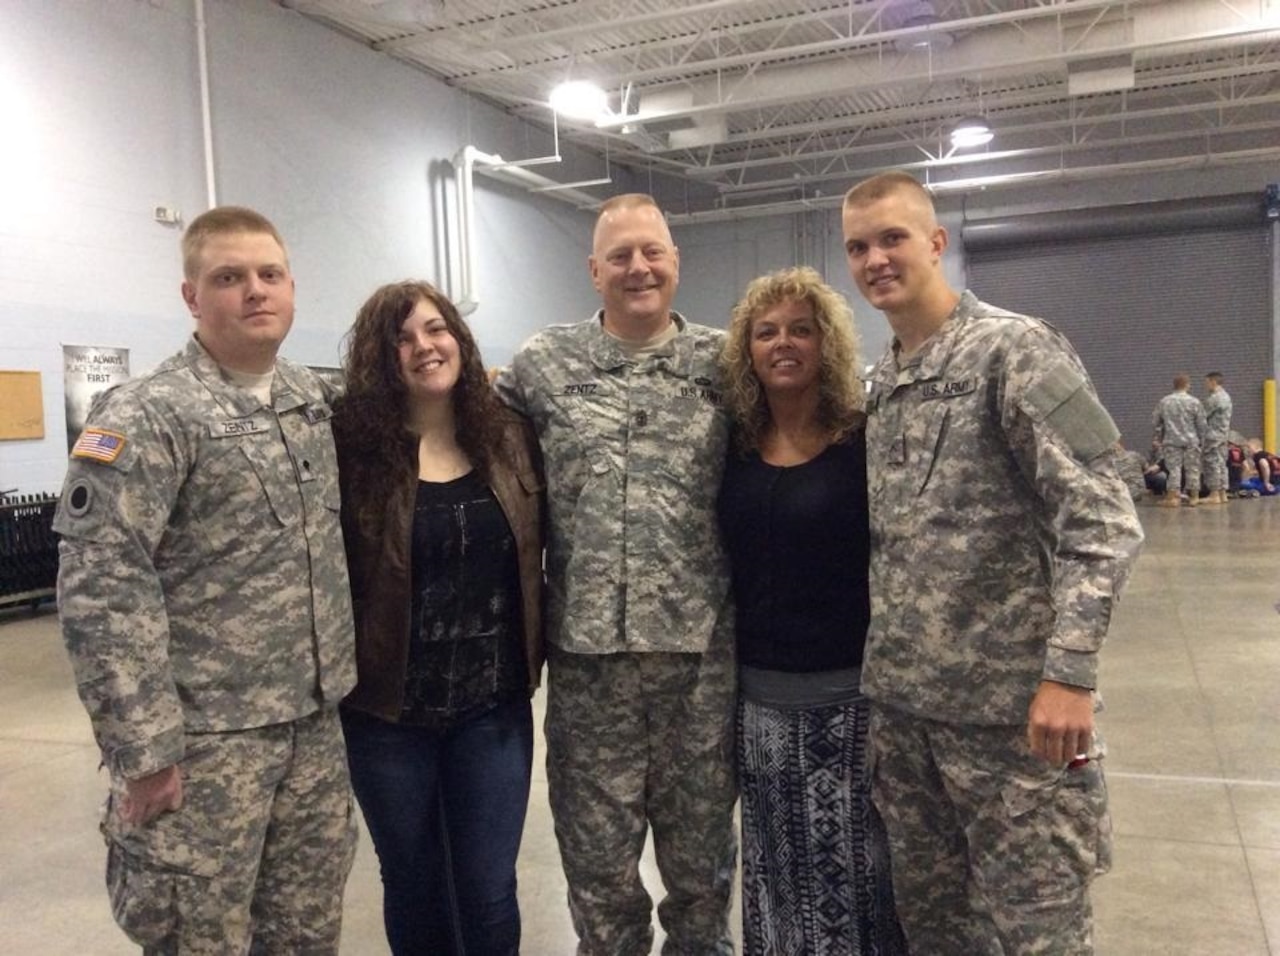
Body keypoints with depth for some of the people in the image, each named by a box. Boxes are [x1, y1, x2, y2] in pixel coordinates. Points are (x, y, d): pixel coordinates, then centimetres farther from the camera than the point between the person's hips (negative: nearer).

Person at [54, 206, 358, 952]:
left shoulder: (316, 397, 8)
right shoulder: (146, 416, -12)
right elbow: (101, 588, -18)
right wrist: (144, 749, -19)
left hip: (316, 723, 6)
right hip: (207, 736, -6)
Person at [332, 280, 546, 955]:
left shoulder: (510, 436, 0)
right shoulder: (352, 445, -10)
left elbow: (541, 551, 9)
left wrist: (535, 652, 6)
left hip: (494, 707, 2)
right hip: (387, 712, -1)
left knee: (489, 893, 10)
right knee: (413, 889, 17)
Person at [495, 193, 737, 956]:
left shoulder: (724, 362, 3)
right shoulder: (542, 365, 3)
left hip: (702, 649, 0)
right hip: (589, 651, 0)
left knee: (701, 850, 16)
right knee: (598, 858, 13)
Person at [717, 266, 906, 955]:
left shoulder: (866, 440, -8)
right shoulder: (736, 448, 4)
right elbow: (726, 568, 10)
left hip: (851, 694, -4)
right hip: (761, 697, 4)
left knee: (855, 871, 8)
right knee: (777, 871, 17)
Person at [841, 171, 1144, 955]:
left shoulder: (1016, 349, -10)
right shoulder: (878, 385, 12)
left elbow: (1103, 521, -16)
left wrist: (1069, 671, -22)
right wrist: (880, 666, 13)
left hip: (1011, 704, -7)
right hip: (901, 703, 7)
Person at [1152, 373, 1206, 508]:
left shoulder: (1163, 402, 0)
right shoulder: (1194, 402, -6)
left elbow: (1155, 422, 5)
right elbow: (1201, 424, -2)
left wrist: (1156, 438, 15)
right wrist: (1201, 440, 9)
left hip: (1172, 441, 1)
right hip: (1191, 441, -1)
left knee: (1174, 468, 3)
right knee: (1192, 468, 8)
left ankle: (1172, 497, -2)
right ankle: (1194, 496, 14)